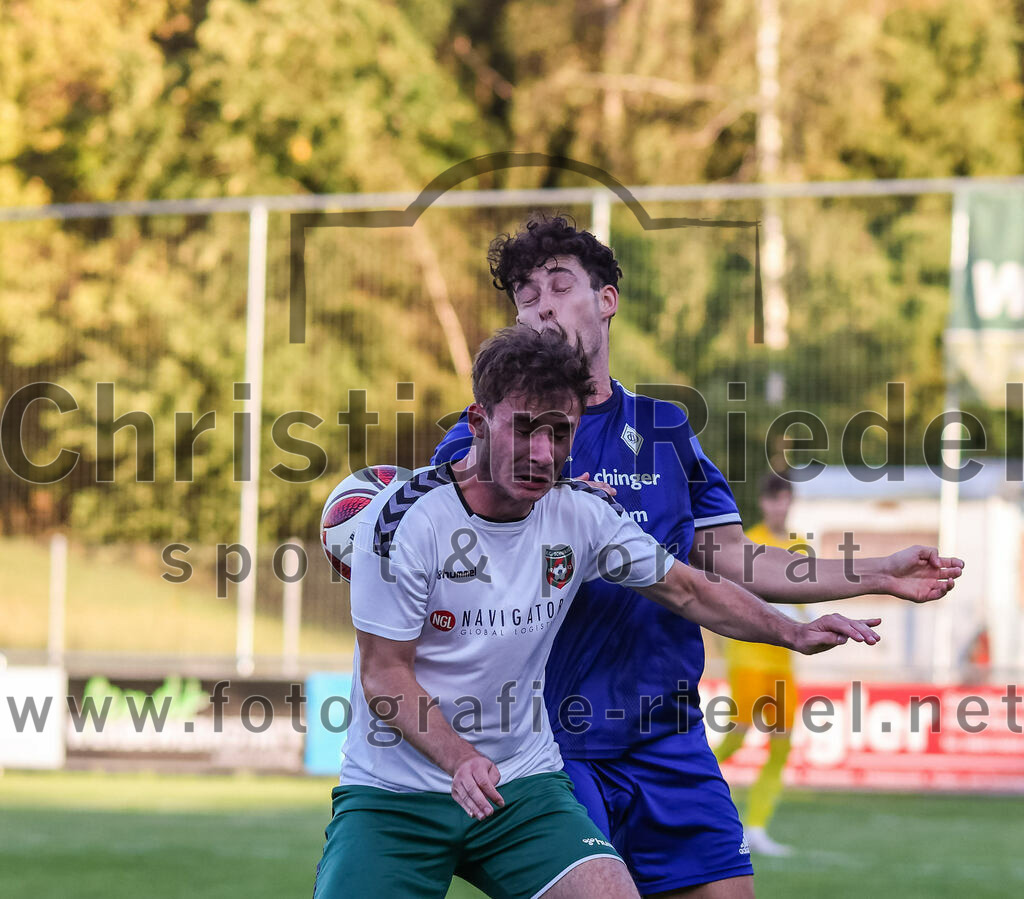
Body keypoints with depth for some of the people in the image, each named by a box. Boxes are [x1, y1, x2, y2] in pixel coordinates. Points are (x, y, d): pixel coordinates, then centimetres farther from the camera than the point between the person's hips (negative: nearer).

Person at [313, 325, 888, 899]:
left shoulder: (582, 513, -1)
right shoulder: (405, 517, -14)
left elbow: (689, 592, 14)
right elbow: (384, 674, -12)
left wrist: (793, 633, 0)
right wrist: (459, 759, -27)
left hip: (524, 784, 3)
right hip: (393, 795, -2)